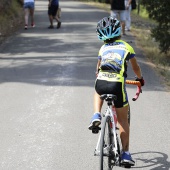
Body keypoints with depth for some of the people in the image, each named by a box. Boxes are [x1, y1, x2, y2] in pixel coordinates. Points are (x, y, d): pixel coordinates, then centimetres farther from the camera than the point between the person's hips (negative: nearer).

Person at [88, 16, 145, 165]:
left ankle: (96, 116, 15)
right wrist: (140, 78, 43)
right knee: (123, 120, 14)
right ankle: (125, 153, 13)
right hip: (117, 85, -2)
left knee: (98, 93, 41)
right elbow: (135, 67, 24)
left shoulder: (103, 48, 20)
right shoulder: (126, 47, 14)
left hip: (101, 83, 2)